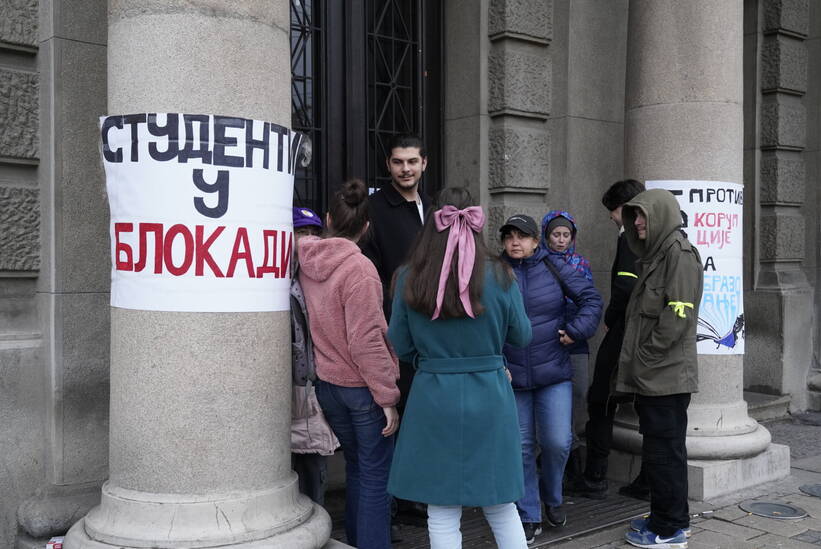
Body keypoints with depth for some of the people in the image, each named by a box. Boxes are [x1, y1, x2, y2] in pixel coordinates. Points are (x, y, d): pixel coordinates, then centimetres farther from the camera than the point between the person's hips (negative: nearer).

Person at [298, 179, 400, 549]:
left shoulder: (306, 261, 2)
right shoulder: (358, 268, -18)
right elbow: (367, 341, -20)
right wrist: (387, 397, -15)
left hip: (327, 383, 7)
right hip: (361, 386, -7)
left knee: (356, 466, 21)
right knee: (376, 475, 4)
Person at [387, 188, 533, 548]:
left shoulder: (408, 279, -6)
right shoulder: (499, 277, -7)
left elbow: (401, 346, 1)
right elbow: (521, 337, 5)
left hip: (434, 398, 0)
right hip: (489, 396, 1)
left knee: (442, 515, 11)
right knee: (501, 508, 17)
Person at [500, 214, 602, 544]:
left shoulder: (554, 268, -1)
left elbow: (591, 299, 5)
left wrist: (575, 330, -6)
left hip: (553, 372, 0)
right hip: (511, 377, 0)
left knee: (557, 442, -3)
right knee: (522, 447, 6)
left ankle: (552, 498, 27)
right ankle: (529, 517, 22)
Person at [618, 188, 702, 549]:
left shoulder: (679, 253, -12)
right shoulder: (656, 254, 18)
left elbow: (678, 316, -20)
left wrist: (646, 357, -16)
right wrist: (636, 362, 15)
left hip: (666, 375, -9)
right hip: (653, 376, 10)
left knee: (663, 451, -3)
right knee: (660, 449, 16)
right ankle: (670, 518, 28)